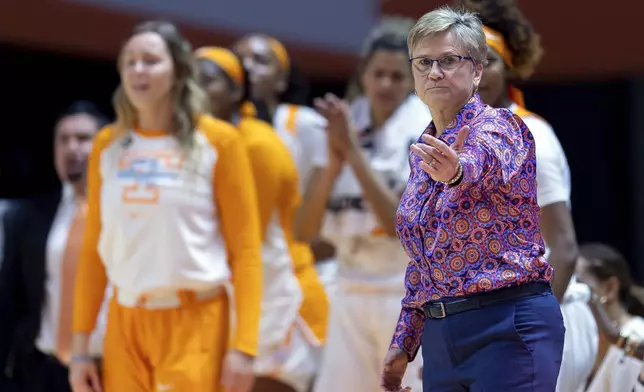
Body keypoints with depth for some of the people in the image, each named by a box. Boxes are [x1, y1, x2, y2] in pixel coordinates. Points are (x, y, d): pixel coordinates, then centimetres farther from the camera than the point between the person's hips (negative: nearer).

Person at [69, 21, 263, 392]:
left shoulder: (218, 140, -3)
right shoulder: (108, 144, 9)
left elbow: (246, 249, -5)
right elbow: (94, 248, 12)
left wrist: (244, 344, -13)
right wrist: (81, 345, 8)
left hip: (194, 323, -4)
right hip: (125, 323, 4)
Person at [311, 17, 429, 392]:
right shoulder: (348, 125, 8)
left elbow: (400, 221, -17)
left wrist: (354, 150, -18)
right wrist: (336, 154, -9)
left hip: (409, 294, -5)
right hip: (351, 292, 5)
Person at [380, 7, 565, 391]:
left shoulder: (498, 127, -7)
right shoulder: (425, 153, 15)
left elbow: (487, 164, -33)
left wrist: (457, 171, -56)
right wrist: (403, 343, 19)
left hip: (510, 329, -8)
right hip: (440, 338, 8)